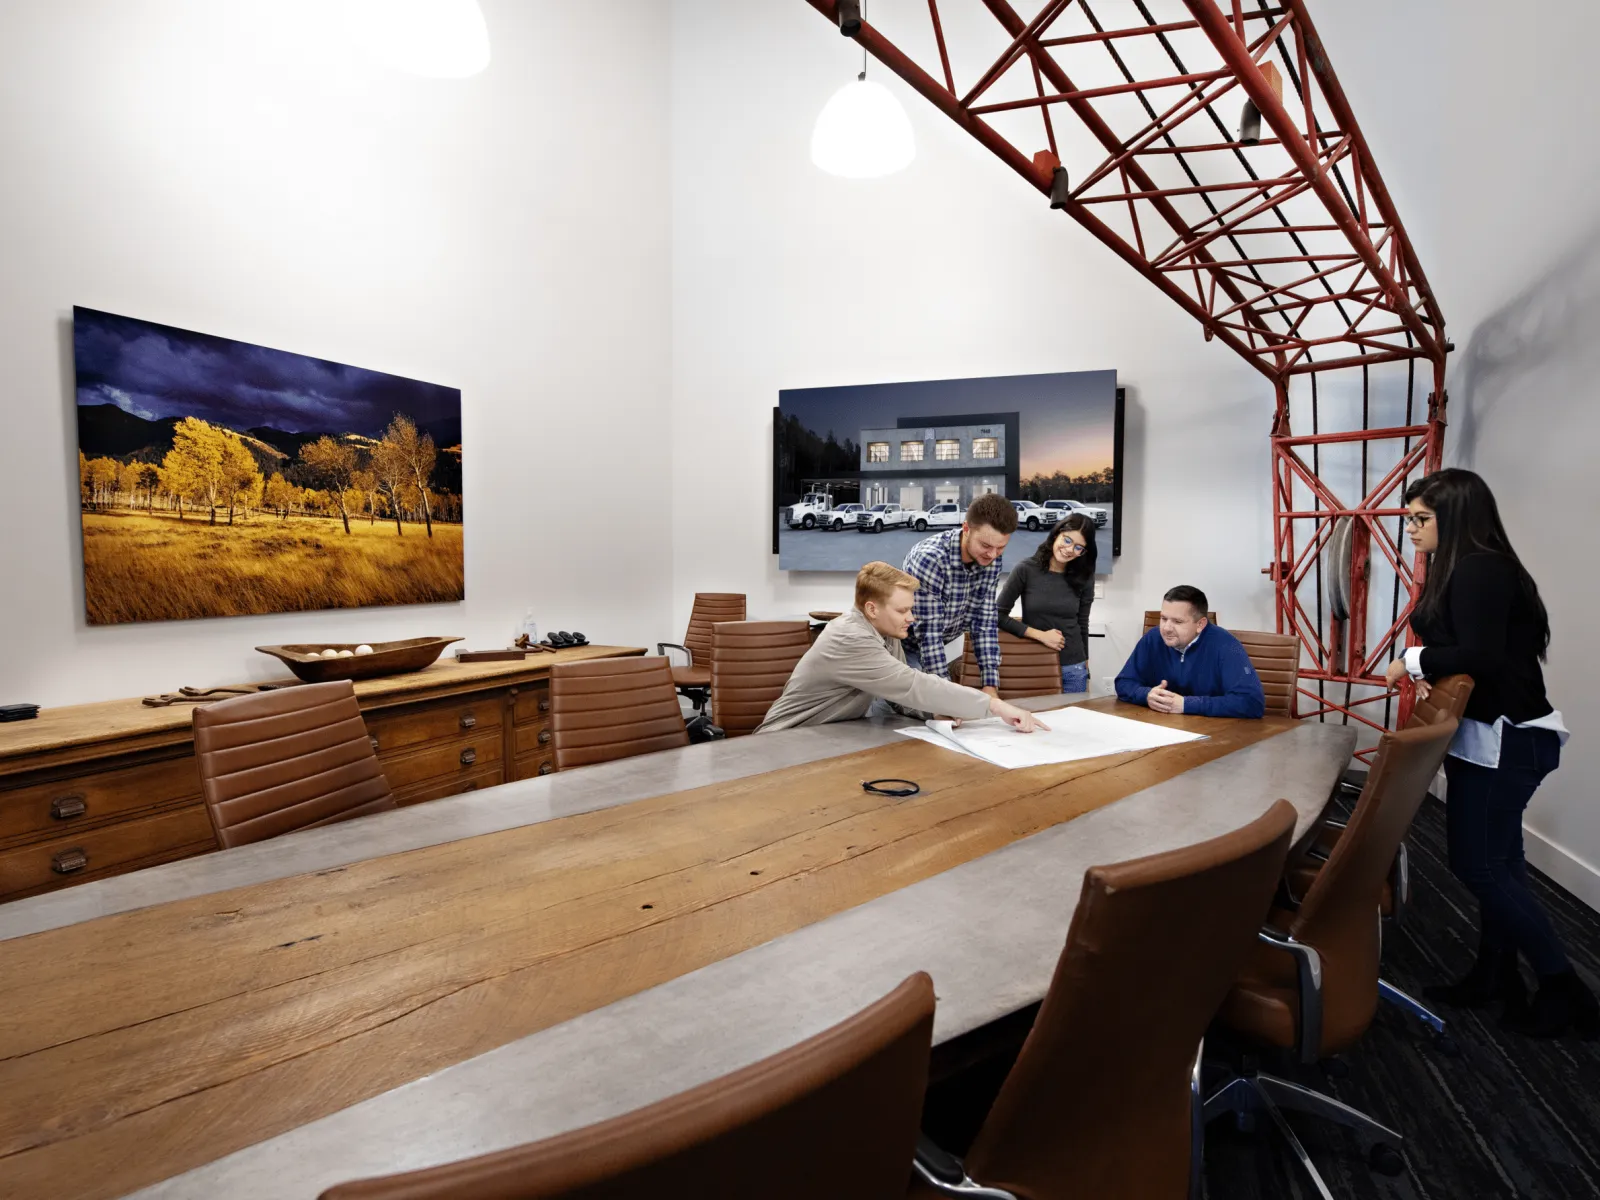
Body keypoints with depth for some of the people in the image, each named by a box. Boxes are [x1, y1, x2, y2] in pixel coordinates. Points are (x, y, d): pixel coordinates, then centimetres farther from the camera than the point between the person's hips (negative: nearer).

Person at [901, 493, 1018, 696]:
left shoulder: (991, 561, -14)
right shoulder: (930, 558, -34)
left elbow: (984, 621, -10)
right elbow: (928, 632, -32)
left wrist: (991, 685, -17)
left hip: (945, 644, 6)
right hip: (909, 646, -5)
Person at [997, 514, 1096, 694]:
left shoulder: (1083, 578, 1)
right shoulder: (1026, 570, -9)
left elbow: (1082, 625, 9)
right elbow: (999, 615, -9)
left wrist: (1086, 673, 12)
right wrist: (1040, 635, -15)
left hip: (1073, 669, 3)